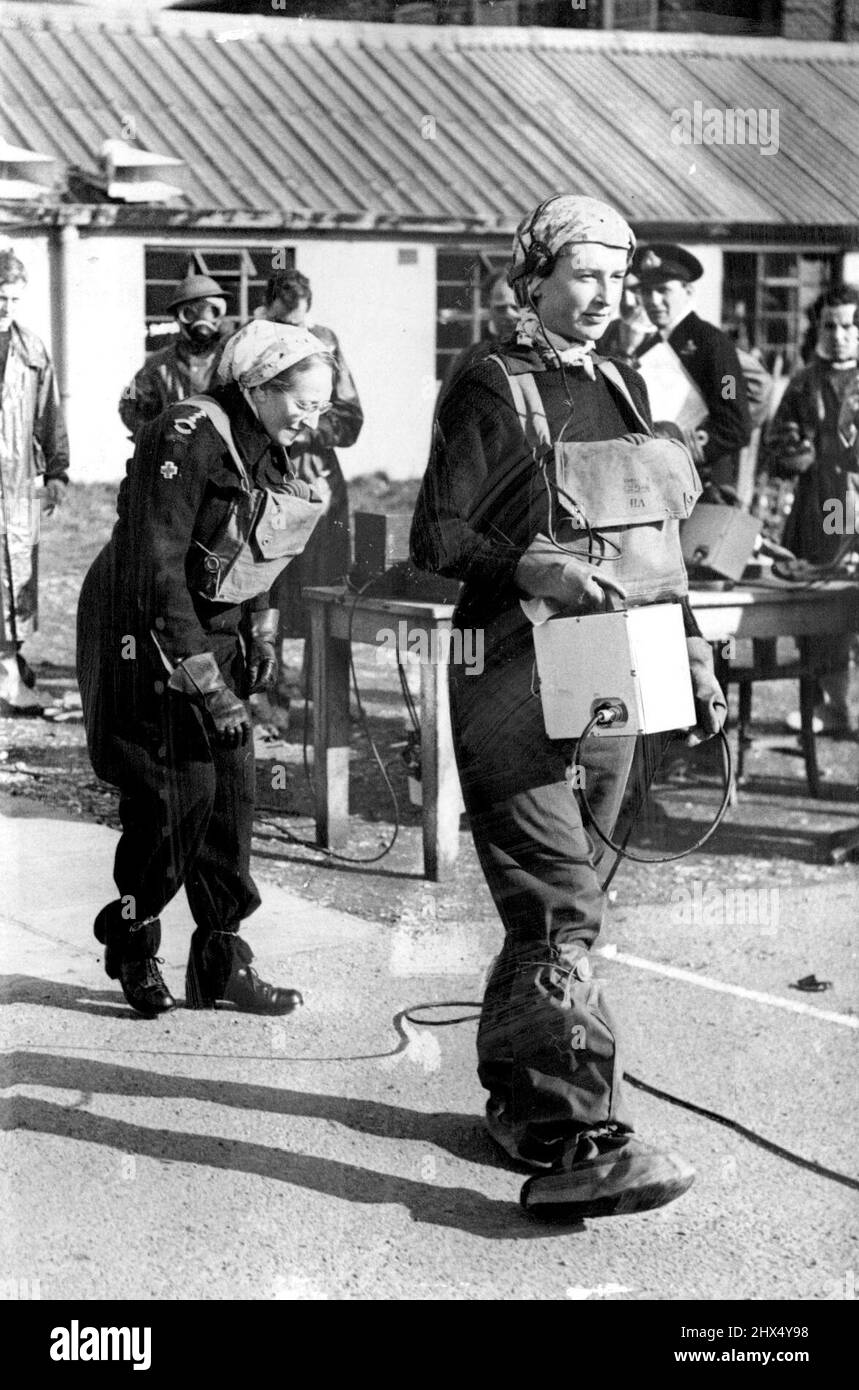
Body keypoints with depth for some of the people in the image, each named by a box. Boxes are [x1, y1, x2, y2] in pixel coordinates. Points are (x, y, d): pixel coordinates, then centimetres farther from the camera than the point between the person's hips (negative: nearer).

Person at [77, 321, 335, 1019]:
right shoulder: (189, 437, -21)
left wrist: (261, 633, 6)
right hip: (148, 636, -8)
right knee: (177, 792, -8)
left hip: (219, 633, 8)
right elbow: (158, 570, -25)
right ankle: (131, 942, 13)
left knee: (233, 787, 3)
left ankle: (221, 960, 11)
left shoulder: (275, 451, 5)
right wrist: (206, 683, -26)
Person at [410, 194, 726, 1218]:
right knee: (559, 909, -13)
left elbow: (654, 542, 22)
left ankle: (516, 1096, 26)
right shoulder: (490, 392, -6)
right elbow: (436, 538, -10)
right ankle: (579, 1140, -14)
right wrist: (535, 571, -25)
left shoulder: (623, 388, 16)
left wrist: (692, 651, 16)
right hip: (515, 681, -7)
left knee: (560, 902, 13)